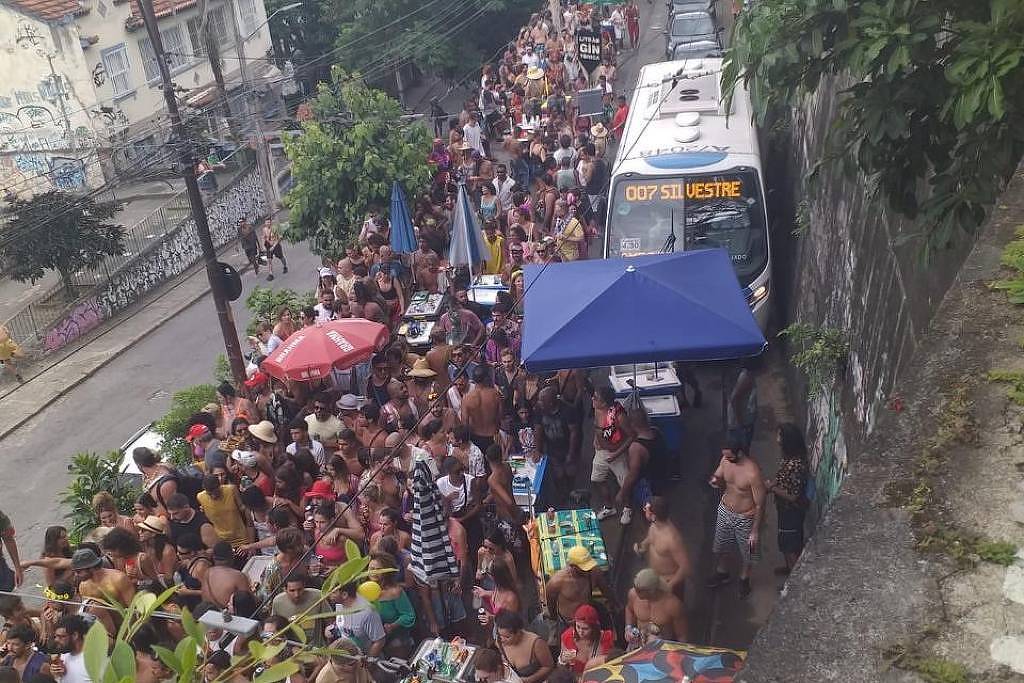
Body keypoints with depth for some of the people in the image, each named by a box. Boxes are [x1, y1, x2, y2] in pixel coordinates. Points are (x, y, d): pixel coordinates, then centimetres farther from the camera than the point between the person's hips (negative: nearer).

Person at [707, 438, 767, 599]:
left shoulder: (753, 473, -34)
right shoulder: (725, 460, -16)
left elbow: (760, 504, -24)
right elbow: (718, 477, 4)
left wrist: (755, 531, -18)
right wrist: (716, 481, -22)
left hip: (745, 518, -5)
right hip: (725, 511, 5)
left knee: (747, 551, 21)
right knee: (719, 546, 25)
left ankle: (744, 579, 48)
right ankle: (721, 573, 52)